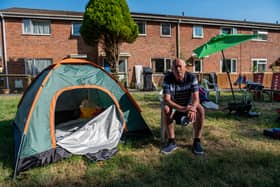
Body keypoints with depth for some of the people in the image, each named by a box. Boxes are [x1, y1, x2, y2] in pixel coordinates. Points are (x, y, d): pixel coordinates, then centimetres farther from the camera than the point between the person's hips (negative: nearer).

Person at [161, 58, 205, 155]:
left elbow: (195, 98, -23)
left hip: (188, 106, 1)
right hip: (174, 106, -1)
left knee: (200, 110, -30)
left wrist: (192, 109, -46)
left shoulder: (192, 77, -18)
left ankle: (196, 142, -16)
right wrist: (182, 108, -45)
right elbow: (166, 99, -29)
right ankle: (171, 142, -23)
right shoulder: (168, 79, -21)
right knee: (166, 109, -34)